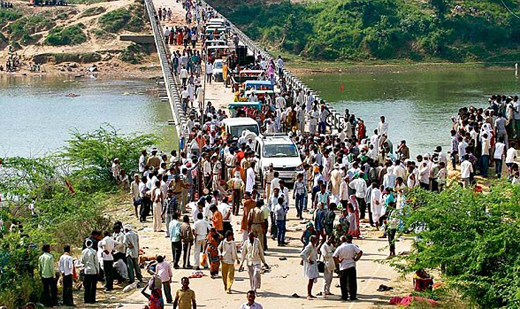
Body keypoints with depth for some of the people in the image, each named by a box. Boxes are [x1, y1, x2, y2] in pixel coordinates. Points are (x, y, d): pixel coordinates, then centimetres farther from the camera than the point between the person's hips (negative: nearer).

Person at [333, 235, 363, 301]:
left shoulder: (339, 248, -3)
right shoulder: (352, 246, -1)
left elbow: (334, 257, -10)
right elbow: (360, 252, -9)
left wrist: (338, 261, 3)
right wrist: (356, 259, -1)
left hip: (343, 267, 0)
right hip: (351, 266, 0)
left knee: (343, 283, 9)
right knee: (352, 282, 6)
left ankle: (344, 296, 10)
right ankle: (353, 296, 5)